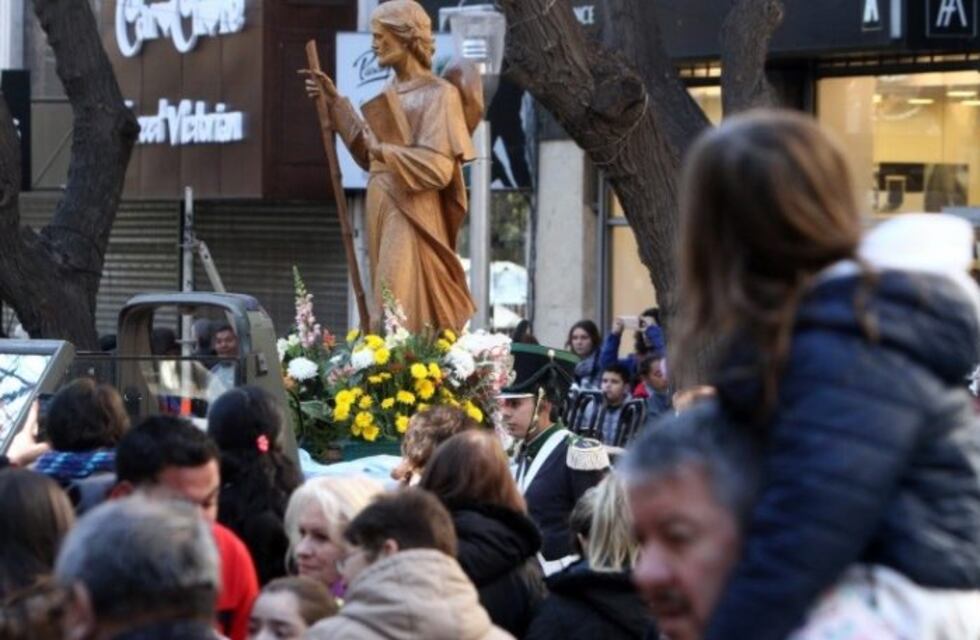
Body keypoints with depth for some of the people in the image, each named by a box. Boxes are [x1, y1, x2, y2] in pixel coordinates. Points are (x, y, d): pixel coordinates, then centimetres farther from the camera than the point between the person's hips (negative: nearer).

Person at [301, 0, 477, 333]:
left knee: (405, 307, -13)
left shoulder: (437, 95, -8)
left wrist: (385, 151, -20)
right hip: (384, 211, 8)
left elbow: (438, 167, -16)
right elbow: (368, 154, 21)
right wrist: (335, 103, 19)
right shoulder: (391, 92, 15)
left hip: (411, 216, -8)